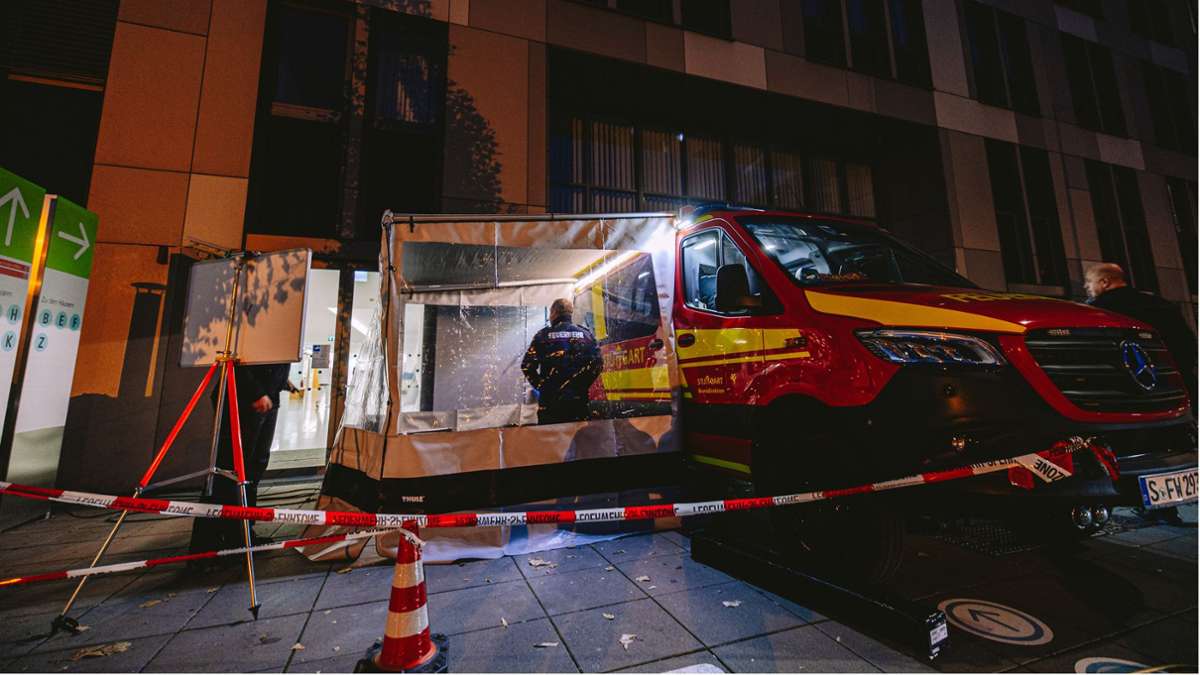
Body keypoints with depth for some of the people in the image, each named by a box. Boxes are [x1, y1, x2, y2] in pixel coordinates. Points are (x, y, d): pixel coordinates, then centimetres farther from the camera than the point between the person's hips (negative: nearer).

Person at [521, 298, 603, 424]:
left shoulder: (543, 335, 1)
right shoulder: (585, 334, 7)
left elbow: (527, 365, -5)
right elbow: (597, 362, -1)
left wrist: (539, 386, 6)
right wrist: (583, 385, 7)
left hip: (550, 400, -2)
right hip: (578, 399, 2)